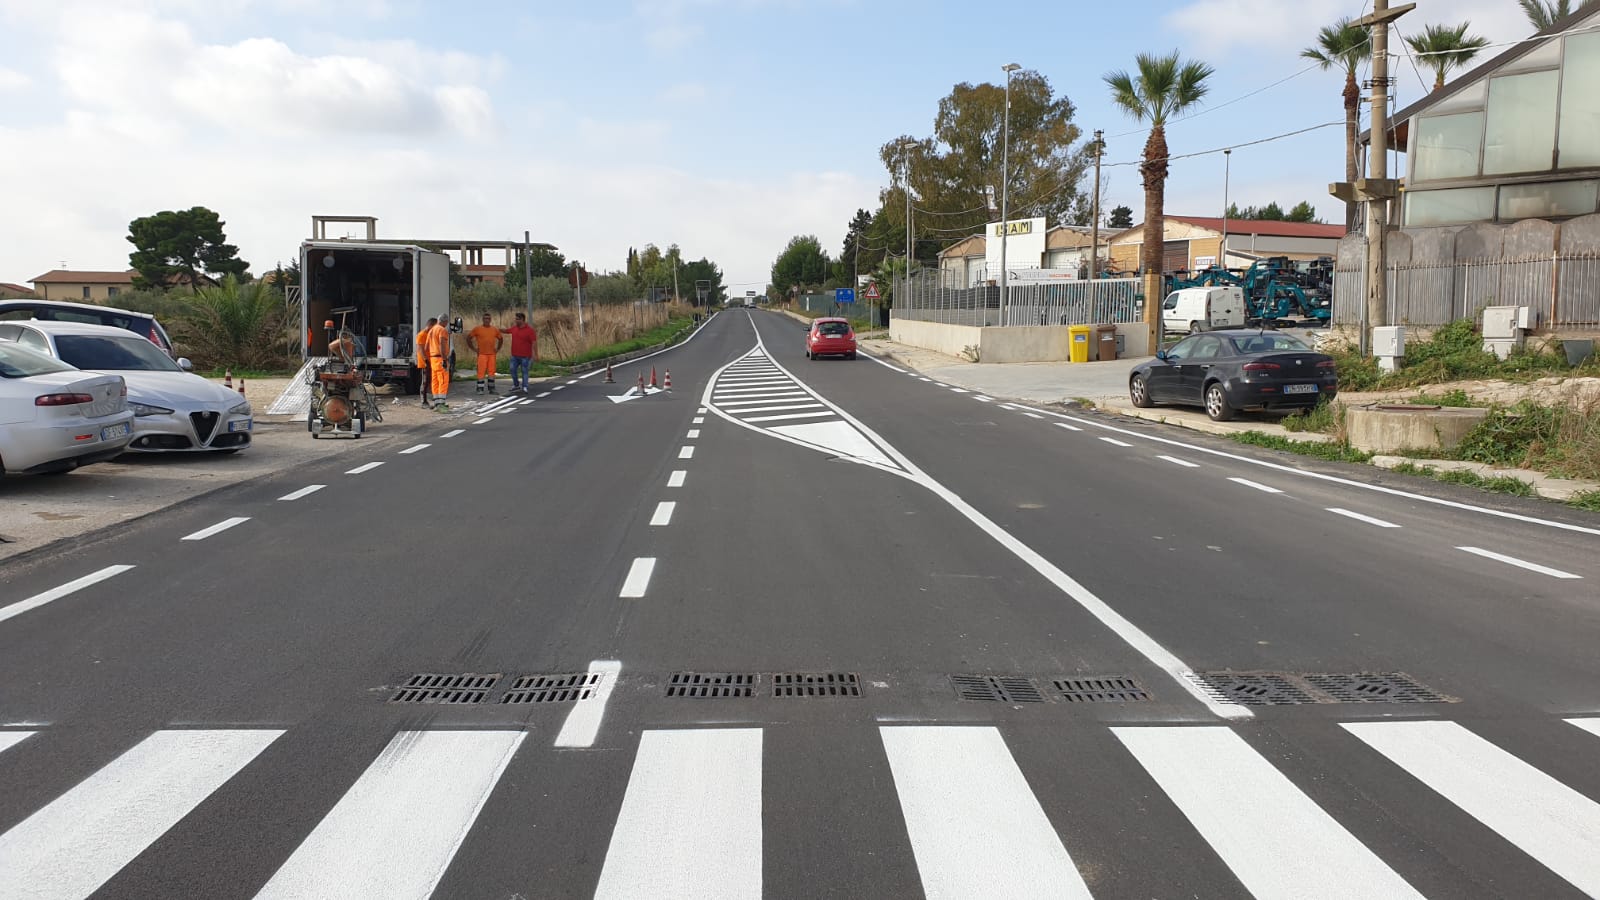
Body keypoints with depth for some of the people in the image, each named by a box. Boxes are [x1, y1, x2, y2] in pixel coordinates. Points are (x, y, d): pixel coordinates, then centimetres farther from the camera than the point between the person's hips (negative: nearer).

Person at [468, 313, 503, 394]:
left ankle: (491, 389, 13)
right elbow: (468, 338, 2)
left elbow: (501, 339, 23)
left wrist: (497, 348, 12)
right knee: (481, 372, -5)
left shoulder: (495, 330, 10)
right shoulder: (477, 329, -1)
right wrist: (474, 348, -2)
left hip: (492, 354, 3)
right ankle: (480, 389, -1)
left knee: (491, 372, 6)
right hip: (482, 354, -3)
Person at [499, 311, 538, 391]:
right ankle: (516, 385, 23)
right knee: (513, 370, 8)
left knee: (524, 371, 0)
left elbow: (534, 343, -15)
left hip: (525, 356, -6)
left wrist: (536, 355, -19)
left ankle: (525, 387, 6)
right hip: (514, 355, 6)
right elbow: (506, 330, 26)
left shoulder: (530, 330, -12)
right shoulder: (514, 328, 6)